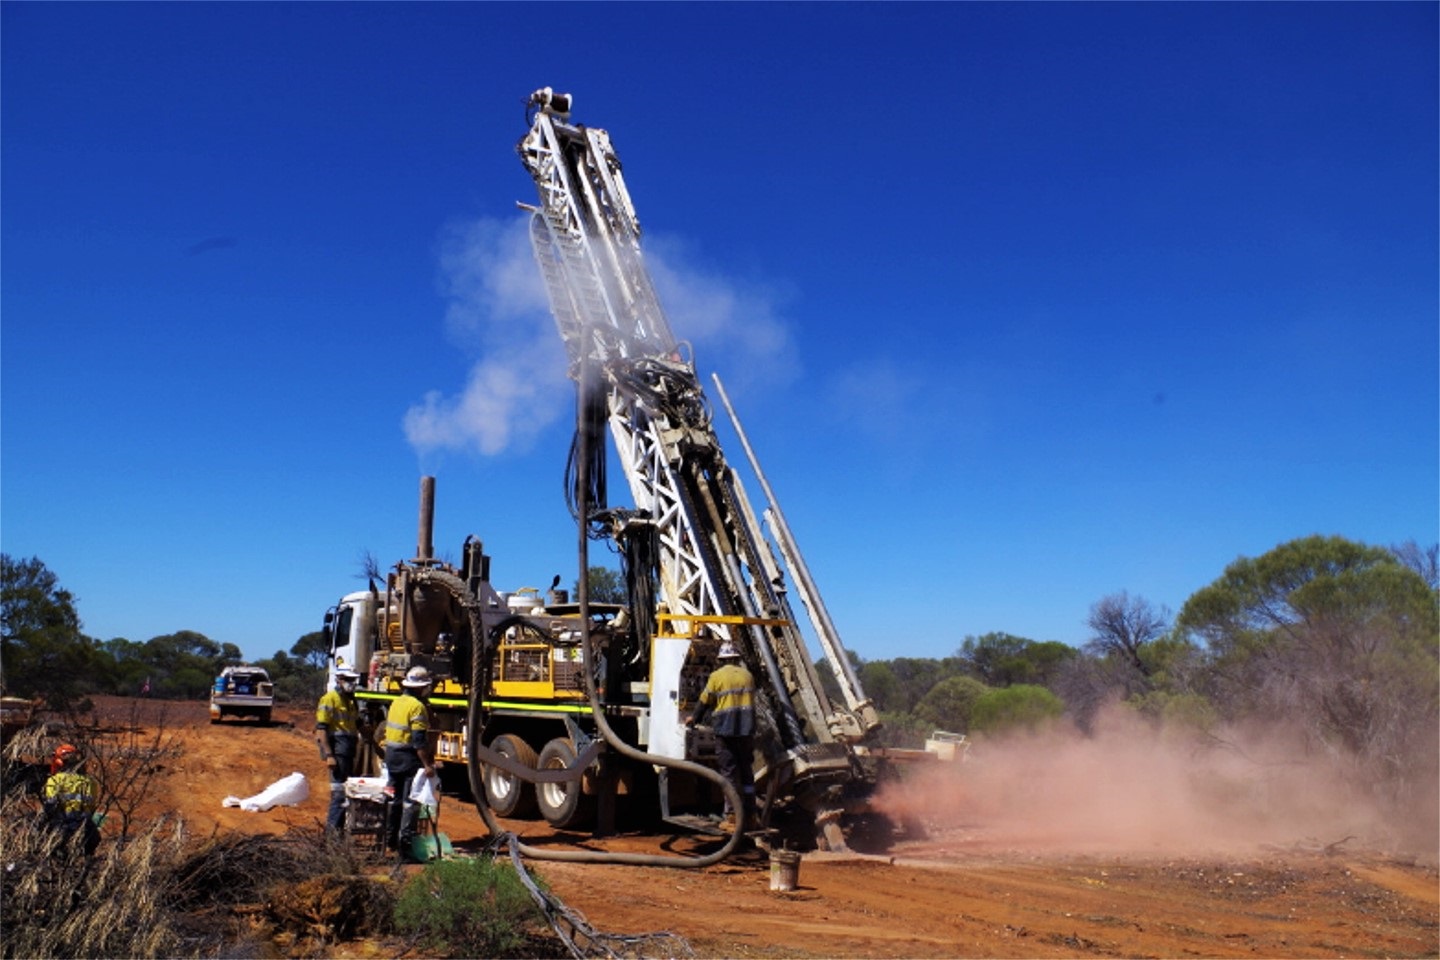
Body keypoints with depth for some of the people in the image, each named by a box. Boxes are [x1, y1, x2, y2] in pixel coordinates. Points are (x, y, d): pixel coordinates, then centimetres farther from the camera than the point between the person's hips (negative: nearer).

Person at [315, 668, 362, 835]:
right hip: (337, 750, -8)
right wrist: (328, 755, -20)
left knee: (348, 789, 12)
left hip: (349, 752, 8)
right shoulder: (329, 699, -9)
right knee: (340, 790, -10)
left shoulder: (351, 700, 17)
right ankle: (333, 828, -4)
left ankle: (340, 825, 20)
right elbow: (321, 728, -14)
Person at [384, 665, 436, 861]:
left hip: (391, 756, 9)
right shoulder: (417, 707, -17)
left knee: (395, 800, 19)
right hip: (409, 758, -9)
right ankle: (405, 844, -9)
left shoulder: (397, 702, 10)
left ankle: (392, 838, 30)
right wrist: (427, 764, -22)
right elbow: (419, 740, -22)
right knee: (411, 802, -6)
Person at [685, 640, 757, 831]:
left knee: (729, 772, 0)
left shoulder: (717, 676, -2)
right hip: (746, 729, 4)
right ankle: (749, 814, 13)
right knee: (746, 771, 11)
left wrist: (694, 719, 23)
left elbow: (705, 702, 5)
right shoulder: (748, 675, 10)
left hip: (725, 730, -3)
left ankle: (732, 816, -3)